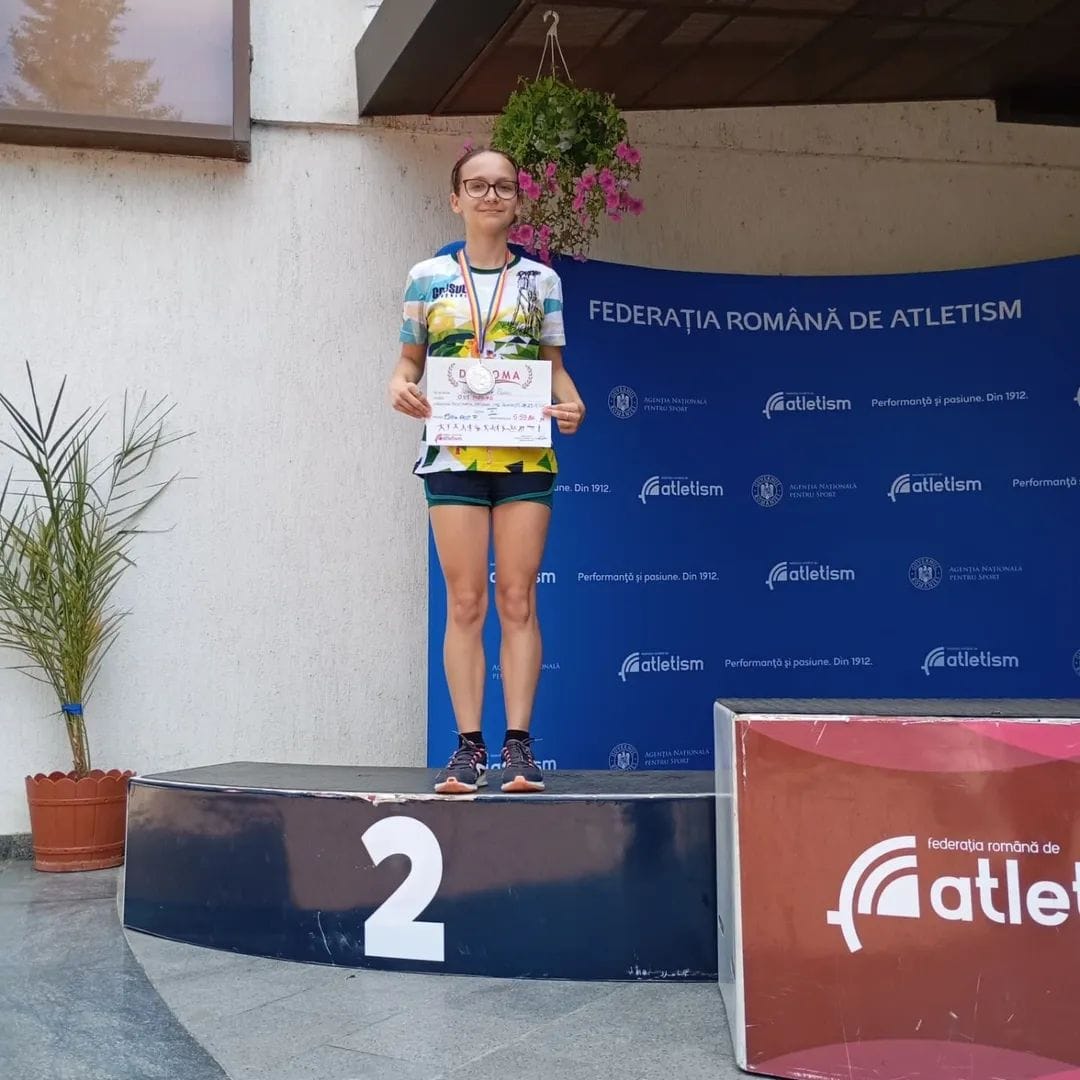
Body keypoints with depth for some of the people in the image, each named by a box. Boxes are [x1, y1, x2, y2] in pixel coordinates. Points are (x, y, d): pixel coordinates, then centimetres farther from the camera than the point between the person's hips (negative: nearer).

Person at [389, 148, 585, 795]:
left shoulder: (541, 279, 9)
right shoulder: (429, 278, 7)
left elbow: (555, 365, 12)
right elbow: (411, 358, 11)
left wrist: (572, 404, -8)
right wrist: (400, 387, -12)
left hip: (526, 454, 1)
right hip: (454, 454, 0)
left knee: (518, 600, 0)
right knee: (466, 601, -1)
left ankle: (519, 743, 3)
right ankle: (470, 745, 3)